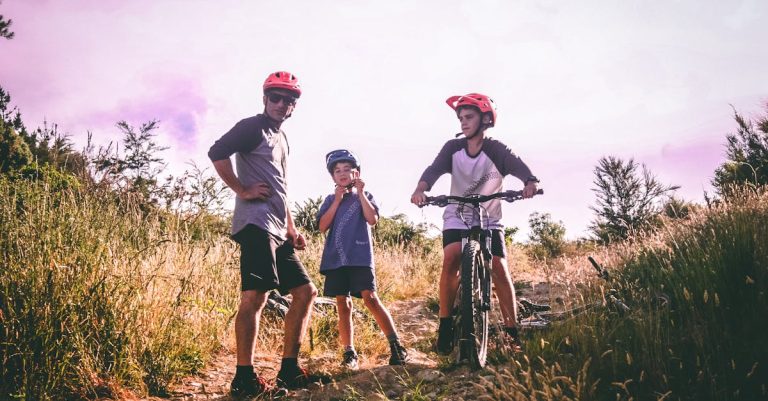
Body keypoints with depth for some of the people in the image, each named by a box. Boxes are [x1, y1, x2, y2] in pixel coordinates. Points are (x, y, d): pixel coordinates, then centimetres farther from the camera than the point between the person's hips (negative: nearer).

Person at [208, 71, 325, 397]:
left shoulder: (282, 139, 25)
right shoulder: (252, 127, -1)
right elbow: (216, 153, -17)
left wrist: (291, 229, 23)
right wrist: (243, 191, -15)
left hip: (277, 230, 10)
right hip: (256, 223, -9)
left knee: (305, 291, 8)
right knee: (255, 295, -16)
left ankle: (289, 370, 12)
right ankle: (244, 378, -11)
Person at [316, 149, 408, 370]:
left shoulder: (365, 196, 11)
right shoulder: (330, 200, 14)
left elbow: (372, 219, -7)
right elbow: (322, 226, -1)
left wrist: (360, 193, -7)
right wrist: (338, 200, -5)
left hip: (360, 257, -2)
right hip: (336, 258, 3)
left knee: (370, 298, -14)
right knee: (343, 304, 3)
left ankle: (396, 345, -9)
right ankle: (349, 353, 11)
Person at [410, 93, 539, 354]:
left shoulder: (496, 150, -12)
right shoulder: (453, 148, -7)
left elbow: (518, 166, -28)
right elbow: (434, 169, -22)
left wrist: (530, 183, -52)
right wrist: (420, 189, -43)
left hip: (489, 220, -1)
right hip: (457, 217, 1)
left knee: (499, 269, -13)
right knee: (451, 261, -24)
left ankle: (512, 330, 0)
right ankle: (445, 323, -13)